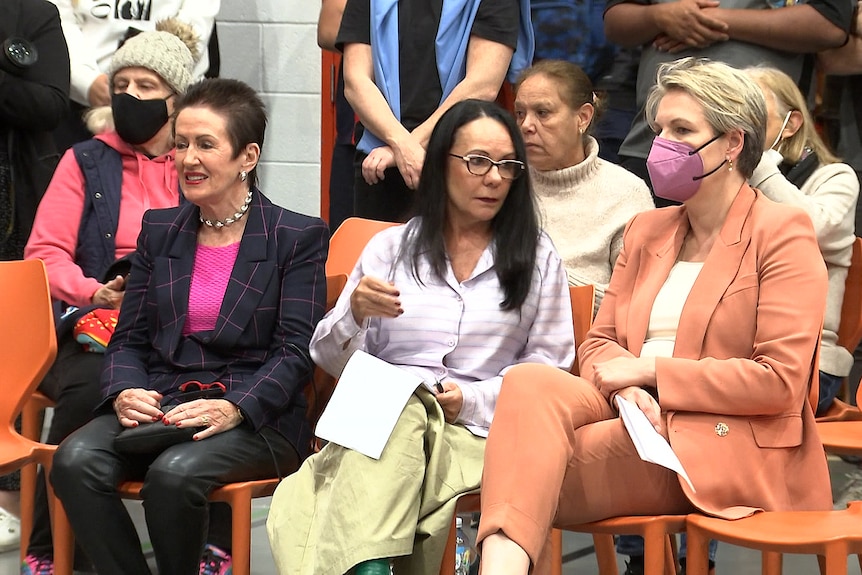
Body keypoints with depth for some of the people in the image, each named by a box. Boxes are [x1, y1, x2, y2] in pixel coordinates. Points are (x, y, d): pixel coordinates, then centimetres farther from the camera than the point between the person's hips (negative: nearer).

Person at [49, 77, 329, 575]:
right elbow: (130, 337, 14)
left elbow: (296, 351, -5)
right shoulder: (159, 230, 18)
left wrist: (234, 408, -22)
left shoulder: (298, 236, 3)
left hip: (258, 420, -4)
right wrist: (125, 392, -9)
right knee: (76, 460, -26)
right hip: (158, 408, 4)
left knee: (175, 473, -34)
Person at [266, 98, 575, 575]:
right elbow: (330, 359, 16)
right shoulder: (391, 247, 20)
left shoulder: (537, 257, 17)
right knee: (398, 412, -38)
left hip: (479, 427, -1)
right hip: (381, 410, 1)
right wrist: (355, 314, -7)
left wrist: (472, 399, -7)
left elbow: (549, 365, 9)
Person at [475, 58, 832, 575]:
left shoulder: (782, 232, 1)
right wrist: (626, 390, -7)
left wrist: (649, 369, -9)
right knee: (530, 383, -29)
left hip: (728, 448, -5)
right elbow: (599, 343, 19)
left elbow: (781, 380, -8)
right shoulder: (647, 231, 23)